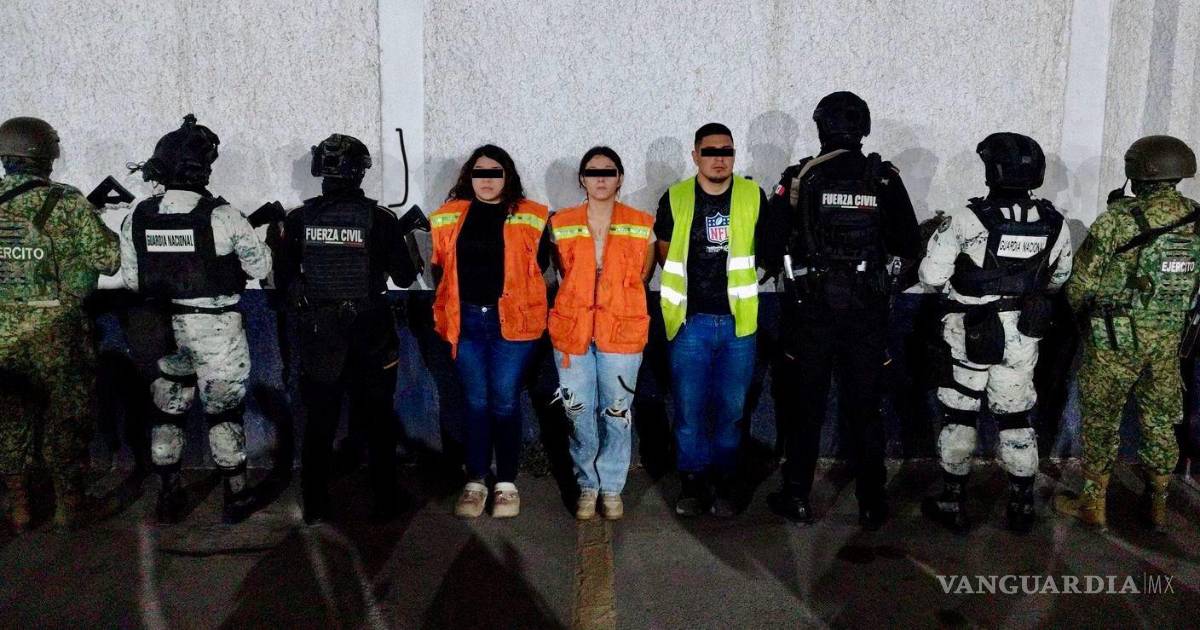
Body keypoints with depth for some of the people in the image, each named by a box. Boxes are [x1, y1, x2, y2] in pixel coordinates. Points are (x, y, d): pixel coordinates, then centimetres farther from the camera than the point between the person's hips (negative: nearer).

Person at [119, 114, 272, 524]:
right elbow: (260, 266, -8)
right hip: (216, 330, -3)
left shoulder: (138, 218, -3)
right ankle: (236, 497, 15)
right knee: (223, 411, 8)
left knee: (167, 410, 16)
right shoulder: (221, 216, -17)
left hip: (164, 331, 4)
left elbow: (131, 279, 4)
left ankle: (169, 496, 24)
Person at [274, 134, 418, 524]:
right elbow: (405, 277, -5)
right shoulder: (380, 219, -11)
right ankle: (384, 503, 20)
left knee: (319, 424, 13)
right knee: (378, 423, 13)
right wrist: (409, 237, 12)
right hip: (371, 339, -1)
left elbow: (282, 281, 0)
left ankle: (315, 507, 19)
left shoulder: (299, 220, -4)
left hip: (318, 339, 2)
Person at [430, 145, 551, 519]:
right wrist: (448, 310, 10)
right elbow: (439, 268, 14)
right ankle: (475, 481, 17)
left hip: (511, 320, -2)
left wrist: (522, 304, 3)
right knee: (476, 401, 8)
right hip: (466, 320, 2)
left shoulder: (532, 218, 2)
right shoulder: (448, 217, 8)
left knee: (505, 401, 1)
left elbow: (539, 267, 6)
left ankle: (506, 483, 13)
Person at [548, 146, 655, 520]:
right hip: (572, 330, 1)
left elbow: (641, 280, 11)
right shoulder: (561, 224, 4)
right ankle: (588, 485, 23)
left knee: (617, 413, 6)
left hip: (621, 332, -1)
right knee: (579, 413, 7)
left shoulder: (642, 226, 1)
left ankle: (612, 486, 21)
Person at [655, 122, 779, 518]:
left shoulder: (752, 197, 2)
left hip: (738, 320, 1)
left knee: (731, 409, 8)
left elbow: (767, 249, 13)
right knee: (689, 408, 3)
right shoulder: (675, 198, 1)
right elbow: (664, 251, 13)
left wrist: (738, 281, 11)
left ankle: (724, 482, 21)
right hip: (691, 321, 0)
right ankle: (692, 482, 17)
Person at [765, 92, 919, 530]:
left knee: (805, 407, 10)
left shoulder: (799, 178, -7)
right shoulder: (885, 179, -3)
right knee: (864, 410, 11)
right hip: (867, 312, 1)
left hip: (810, 309, -1)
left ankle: (797, 499, 18)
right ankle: (872, 505, 19)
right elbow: (909, 247, 1)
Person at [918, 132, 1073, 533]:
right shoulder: (1054, 223, -4)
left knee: (959, 416, 9)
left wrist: (954, 290, 2)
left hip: (969, 332, -4)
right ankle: (1022, 508, 23)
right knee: (1016, 418, 14)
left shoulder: (968, 219, -18)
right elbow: (1059, 277, 12)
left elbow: (931, 274, -17)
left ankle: (954, 504, 17)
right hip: (1023, 334, 4)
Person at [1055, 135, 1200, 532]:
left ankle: (1093, 505, 18)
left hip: (1115, 343, -4)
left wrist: (1079, 309, 9)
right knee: (1160, 422, 17)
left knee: (1101, 421, 9)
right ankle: (1156, 506, 29)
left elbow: (1081, 283, -10)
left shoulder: (1118, 220, -16)